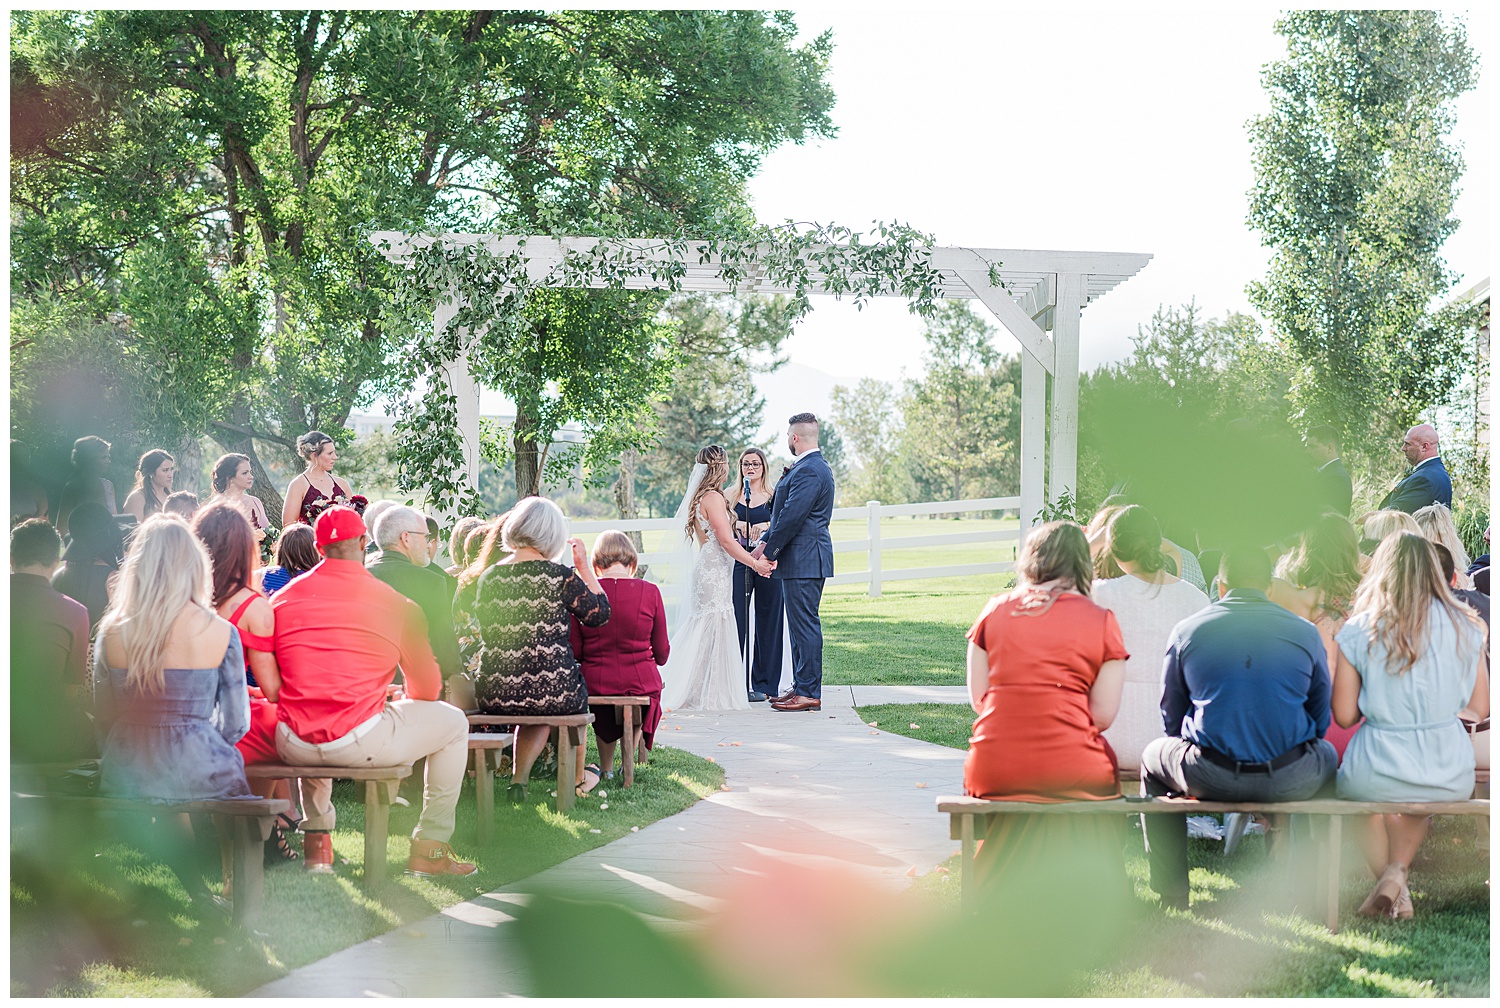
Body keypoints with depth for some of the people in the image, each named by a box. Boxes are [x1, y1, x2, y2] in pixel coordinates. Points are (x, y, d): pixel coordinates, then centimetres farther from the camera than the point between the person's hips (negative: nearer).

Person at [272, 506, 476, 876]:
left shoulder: (282, 598, 6)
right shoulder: (398, 605, -2)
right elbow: (427, 689, 8)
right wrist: (401, 700, 33)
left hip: (292, 747, 5)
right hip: (361, 744, -4)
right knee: (453, 722, 19)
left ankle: (316, 839, 37)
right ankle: (429, 848, 21)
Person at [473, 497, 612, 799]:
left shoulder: (488, 578, -1)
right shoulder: (558, 575, -12)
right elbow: (601, 614, 0)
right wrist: (584, 567, 8)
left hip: (495, 697, 3)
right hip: (553, 693, -3)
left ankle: (518, 780, 23)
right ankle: (578, 778, 47)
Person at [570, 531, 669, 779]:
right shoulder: (649, 591, -6)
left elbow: (574, 651, -1)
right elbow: (662, 652, 2)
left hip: (594, 682, 0)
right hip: (641, 680, 0)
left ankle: (606, 768, 45)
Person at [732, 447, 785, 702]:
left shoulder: (774, 496, 8)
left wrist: (767, 526, -18)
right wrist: (736, 526, -13)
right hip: (739, 562, 0)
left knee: (767, 621, 2)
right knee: (736, 621, -5)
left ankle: (764, 684, 9)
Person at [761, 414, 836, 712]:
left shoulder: (809, 471, -17)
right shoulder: (813, 467, 18)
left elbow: (792, 517, -21)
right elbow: (785, 513, 20)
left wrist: (769, 551, -12)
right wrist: (765, 540, 11)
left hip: (803, 561, -11)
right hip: (803, 561, 11)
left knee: (805, 625, -7)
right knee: (801, 625, 14)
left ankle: (809, 693, -5)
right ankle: (802, 687, 20)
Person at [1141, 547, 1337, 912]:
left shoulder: (1185, 631, 3)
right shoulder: (1306, 632, 4)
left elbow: (1171, 719, 12)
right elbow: (1320, 720, 12)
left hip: (1207, 777, -1)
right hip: (1289, 781, 1)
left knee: (1152, 757, 32)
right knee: (1327, 755, 35)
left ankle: (1172, 892, 33)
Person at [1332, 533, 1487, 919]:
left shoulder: (1358, 632, -5)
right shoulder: (1466, 629, 1)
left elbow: (1344, 715, -3)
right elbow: (1479, 710, 7)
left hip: (1377, 774, -2)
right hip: (1451, 778, 2)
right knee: (1418, 799, 38)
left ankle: (1392, 885, 23)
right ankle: (1398, 871, 17)